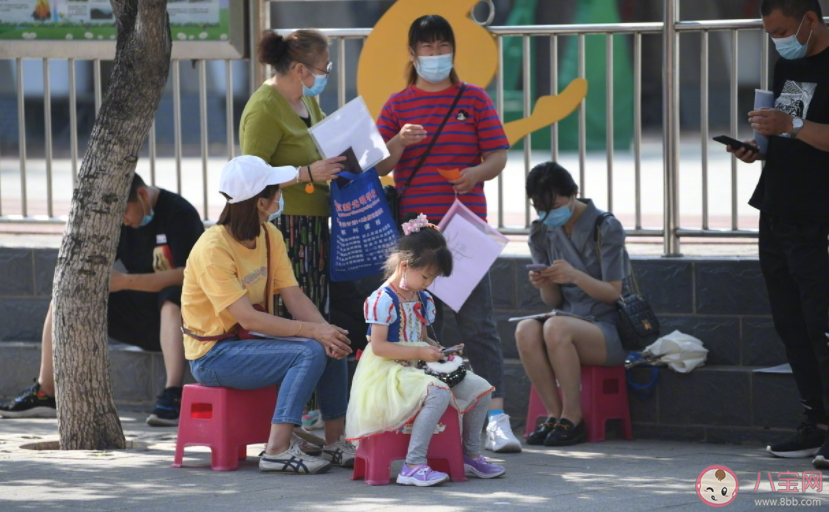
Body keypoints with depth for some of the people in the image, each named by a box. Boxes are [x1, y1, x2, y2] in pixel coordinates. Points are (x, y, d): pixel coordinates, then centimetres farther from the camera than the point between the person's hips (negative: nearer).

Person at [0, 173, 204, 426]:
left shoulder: (179, 213, -16)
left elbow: (186, 274, -26)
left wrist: (126, 281, -31)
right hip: (139, 313, 7)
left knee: (172, 299, -41)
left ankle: (173, 394, -50)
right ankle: (45, 393, -8)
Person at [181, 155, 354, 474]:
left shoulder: (269, 236, 4)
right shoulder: (213, 249, -22)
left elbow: (294, 296, -2)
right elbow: (248, 318, -27)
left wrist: (326, 331, -20)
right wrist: (313, 331, -28)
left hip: (253, 341, 8)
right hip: (214, 354, -8)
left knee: (332, 347, -9)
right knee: (309, 353, -25)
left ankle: (335, 444, 0)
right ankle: (277, 451, -26)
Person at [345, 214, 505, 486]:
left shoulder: (423, 300, 13)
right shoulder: (383, 300, -14)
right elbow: (378, 346, -20)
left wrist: (436, 349, 2)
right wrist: (421, 352, -22)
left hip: (416, 370, 9)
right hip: (388, 373, -9)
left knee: (479, 388, 1)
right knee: (438, 393, -36)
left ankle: (471, 455, 16)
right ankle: (413, 466, -38)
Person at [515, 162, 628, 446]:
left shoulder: (606, 228, -6)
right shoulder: (542, 234, 9)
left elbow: (613, 293, -8)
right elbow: (553, 301, 10)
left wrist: (575, 276, -25)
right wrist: (544, 284, -14)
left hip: (609, 330, -5)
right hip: (568, 322, 5)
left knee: (556, 327, -36)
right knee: (526, 330, -30)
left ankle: (572, 418, -24)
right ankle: (554, 414, -20)